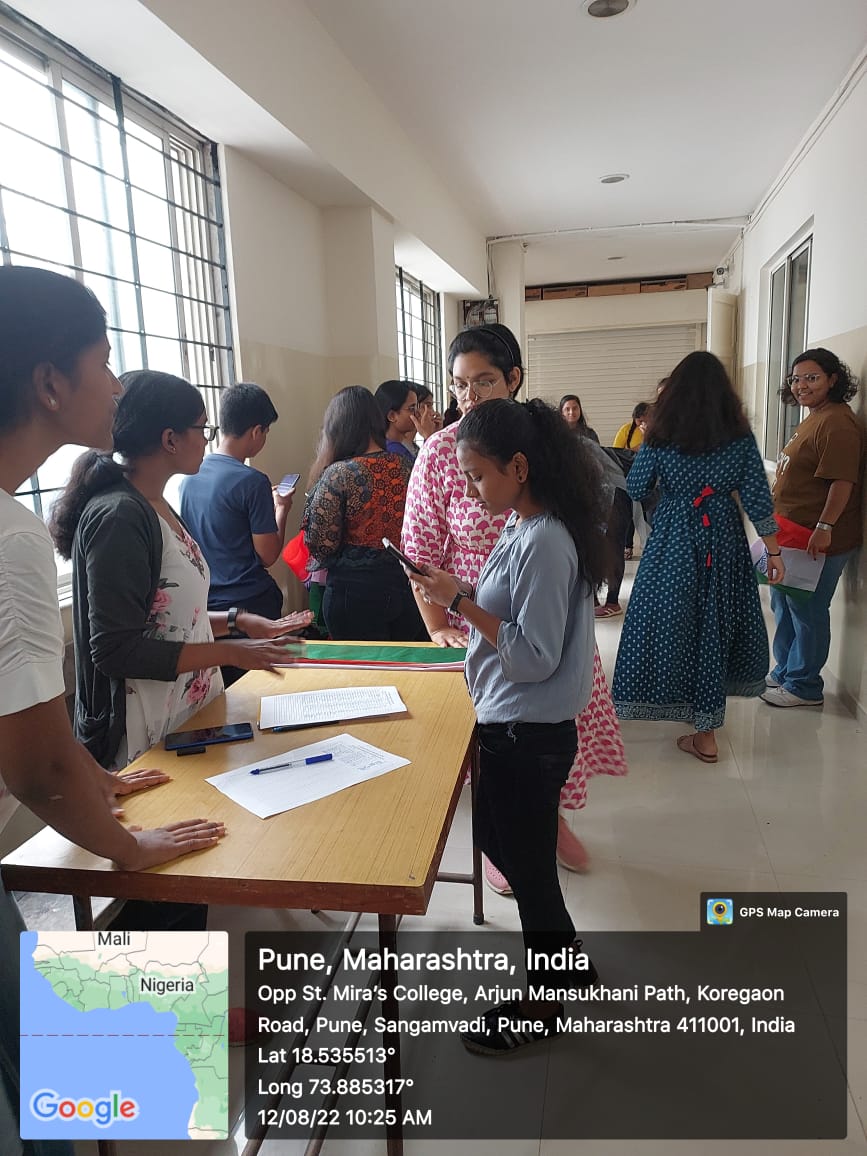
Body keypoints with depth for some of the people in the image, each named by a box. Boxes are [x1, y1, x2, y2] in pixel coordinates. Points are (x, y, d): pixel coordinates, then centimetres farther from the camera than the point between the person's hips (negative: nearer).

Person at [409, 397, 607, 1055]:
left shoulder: (544, 542, -24)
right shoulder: (526, 525, 5)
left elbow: (535, 657, -25)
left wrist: (462, 603, -23)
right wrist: (466, 594, 0)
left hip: (529, 735, -9)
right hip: (512, 725, 10)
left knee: (526, 863, 11)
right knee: (500, 843, 25)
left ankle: (543, 1005, 36)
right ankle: (562, 953, 47)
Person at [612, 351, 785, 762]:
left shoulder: (660, 437, -7)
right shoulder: (740, 438, -3)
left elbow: (634, 488, 0)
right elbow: (757, 498, -3)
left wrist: (645, 447, 15)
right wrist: (774, 551, 4)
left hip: (672, 542, -2)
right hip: (723, 542, 2)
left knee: (667, 621, 9)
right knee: (715, 622, 13)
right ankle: (705, 731, 26)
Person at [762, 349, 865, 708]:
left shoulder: (836, 423, -17)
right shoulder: (813, 419, 16)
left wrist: (825, 527, -29)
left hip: (818, 541, -11)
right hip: (791, 536, 11)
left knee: (806, 612, 0)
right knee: (783, 606, 19)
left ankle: (803, 686, 13)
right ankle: (785, 672, 33)